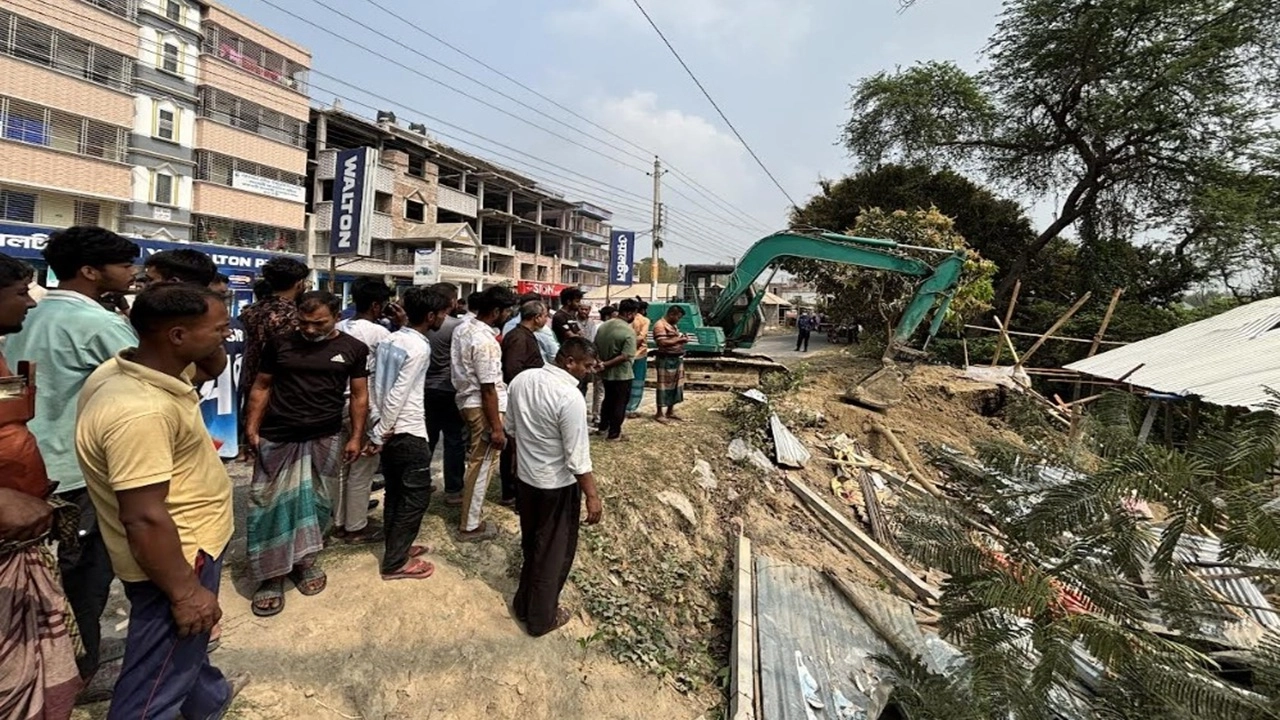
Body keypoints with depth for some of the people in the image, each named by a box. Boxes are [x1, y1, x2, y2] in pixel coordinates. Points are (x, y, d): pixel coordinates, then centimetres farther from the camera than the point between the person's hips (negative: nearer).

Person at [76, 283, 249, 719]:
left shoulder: (124, 369, -4)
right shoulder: (140, 411, -35)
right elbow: (145, 520, -30)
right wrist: (185, 591, -23)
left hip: (187, 542, 11)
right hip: (177, 556, -11)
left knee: (185, 645, 34)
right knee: (155, 685, 10)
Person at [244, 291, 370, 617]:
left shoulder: (354, 349, -1)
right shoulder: (279, 344, 0)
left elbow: (359, 395, 3)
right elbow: (261, 387, 7)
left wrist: (356, 437, 1)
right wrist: (252, 428, -1)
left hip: (325, 440, 0)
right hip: (277, 439, 0)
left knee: (315, 505, 11)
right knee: (271, 505, 5)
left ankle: (304, 561, 31)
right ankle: (271, 575, 20)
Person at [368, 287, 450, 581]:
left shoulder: (390, 340, 7)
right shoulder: (419, 347, -18)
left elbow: (375, 382, 7)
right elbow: (399, 394, -20)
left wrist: (379, 422, 6)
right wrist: (380, 434, -12)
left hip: (390, 431, 9)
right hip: (409, 433, -9)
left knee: (395, 493, 18)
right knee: (417, 496, 2)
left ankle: (397, 548, 31)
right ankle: (396, 562, 10)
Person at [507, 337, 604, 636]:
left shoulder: (521, 380, -4)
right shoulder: (570, 397, -27)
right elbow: (578, 456, -24)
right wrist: (592, 495, -15)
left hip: (526, 476, 7)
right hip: (557, 484, -7)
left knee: (531, 543, 25)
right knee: (555, 551, 13)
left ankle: (524, 603, 43)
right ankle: (541, 618, 30)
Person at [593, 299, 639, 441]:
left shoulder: (603, 326, 1)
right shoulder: (629, 331, -20)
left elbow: (595, 349, 6)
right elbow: (625, 356, -26)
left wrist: (603, 364, 12)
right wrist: (605, 365, -19)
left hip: (606, 373, 7)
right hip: (621, 375, -7)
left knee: (608, 400, 23)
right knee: (619, 404, 8)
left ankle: (603, 427, 35)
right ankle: (614, 433, 16)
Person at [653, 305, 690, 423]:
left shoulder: (674, 325, 15)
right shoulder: (660, 325, -14)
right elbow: (662, 343, -24)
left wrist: (683, 339, 6)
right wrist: (679, 339, -19)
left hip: (677, 359, 9)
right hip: (666, 360, -9)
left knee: (676, 385, 13)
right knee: (664, 387, -2)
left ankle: (670, 412, 24)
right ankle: (659, 414, 7)